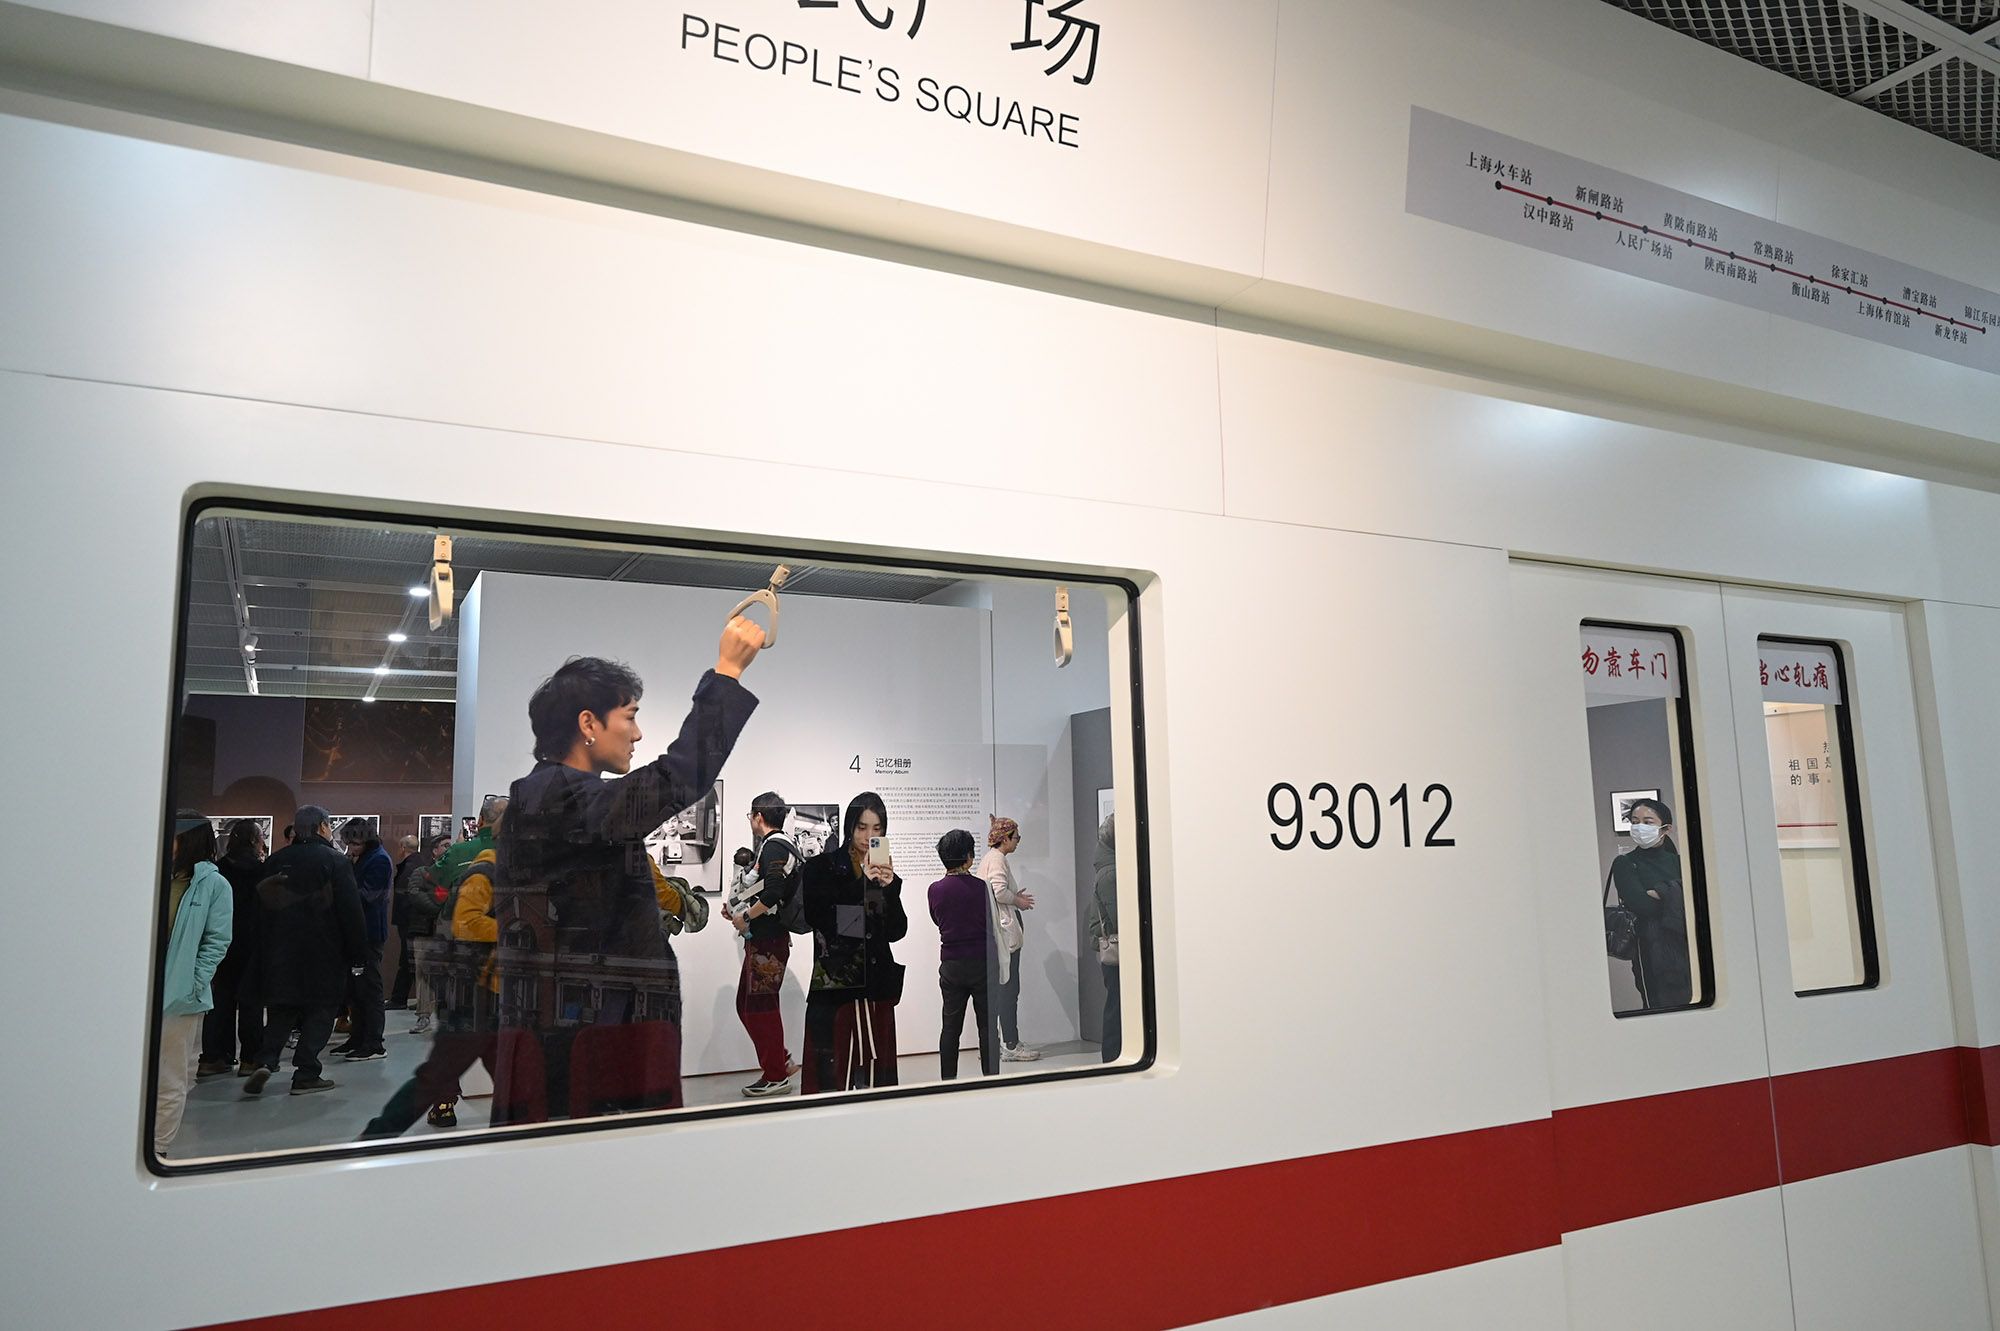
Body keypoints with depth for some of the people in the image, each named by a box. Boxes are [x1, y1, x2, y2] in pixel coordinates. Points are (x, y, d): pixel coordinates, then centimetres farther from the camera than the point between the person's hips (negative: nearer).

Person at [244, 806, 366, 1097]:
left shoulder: (274, 862, 7)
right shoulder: (335, 861, -9)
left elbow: (262, 909, 10)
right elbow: (350, 911, -11)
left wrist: (264, 952, 16)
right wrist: (357, 955, -5)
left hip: (280, 953, 5)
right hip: (324, 953, -5)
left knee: (281, 1011, 15)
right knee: (319, 1011, 5)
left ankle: (267, 1061, -3)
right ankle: (305, 1074, 3)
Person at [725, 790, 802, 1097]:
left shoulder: (774, 846, -14)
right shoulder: (779, 845, 16)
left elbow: (772, 894, -25)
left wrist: (745, 917, -13)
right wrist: (738, 910, 13)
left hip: (768, 941, -10)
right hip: (761, 940, 10)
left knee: (760, 1008, -1)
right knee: (746, 1006, 15)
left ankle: (776, 1077, 10)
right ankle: (781, 1063, 23)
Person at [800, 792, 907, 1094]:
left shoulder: (885, 873, 13)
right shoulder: (821, 867, 0)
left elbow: (897, 931, 3)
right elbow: (822, 922, -13)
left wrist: (889, 888, -10)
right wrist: (861, 883, -17)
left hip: (876, 985, 4)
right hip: (833, 985, -4)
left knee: (874, 1065, 3)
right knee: (832, 1069, -10)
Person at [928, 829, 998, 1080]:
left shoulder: (935, 890, -3)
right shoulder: (981, 887, -11)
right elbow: (993, 927, -1)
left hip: (951, 967, 3)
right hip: (981, 963, -2)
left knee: (951, 1026, 10)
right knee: (987, 1025, 6)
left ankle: (948, 1081, 13)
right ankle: (990, 1079, 10)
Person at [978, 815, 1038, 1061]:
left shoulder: (988, 858, 19)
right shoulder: (997, 859, -12)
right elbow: (1000, 892, -24)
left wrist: (1016, 897, 14)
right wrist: (1018, 901, -8)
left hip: (995, 933, 11)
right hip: (1005, 932, -11)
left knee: (998, 989, 12)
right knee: (1009, 989, -7)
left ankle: (994, 1044, 16)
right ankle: (1011, 1046, -4)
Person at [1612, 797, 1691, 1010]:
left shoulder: (1678, 862, 14)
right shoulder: (1624, 864, 2)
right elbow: (1641, 905, -12)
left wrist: (1662, 893, -10)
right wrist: (1677, 896, -4)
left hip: (1689, 948, 4)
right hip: (1654, 954, -4)